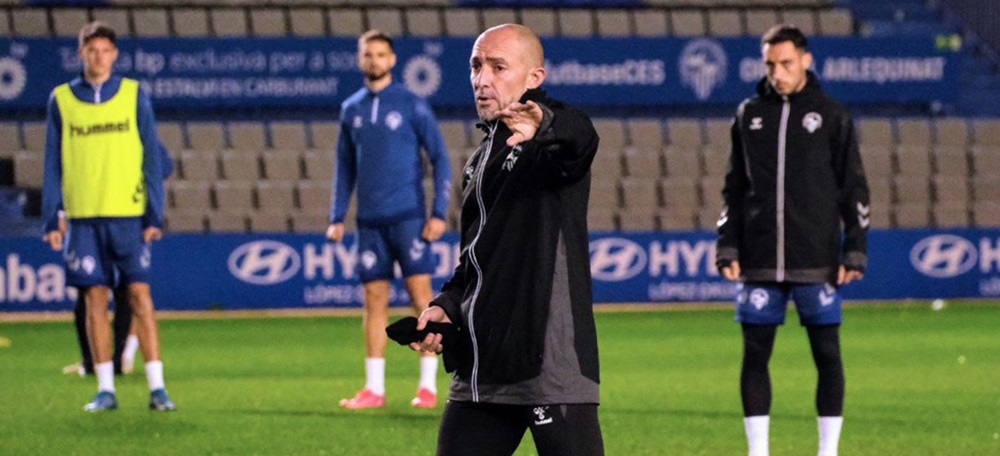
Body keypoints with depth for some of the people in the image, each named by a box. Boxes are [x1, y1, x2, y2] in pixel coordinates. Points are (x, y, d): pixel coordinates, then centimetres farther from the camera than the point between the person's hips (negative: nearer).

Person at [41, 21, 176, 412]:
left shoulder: (135, 96, 4)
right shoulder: (62, 100, 6)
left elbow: (151, 158, 4)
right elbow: (53, 164, 9)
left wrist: (155, 215, -3)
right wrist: (51, 221, 4)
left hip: (129, 214, -1)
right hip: (83, 216, 1)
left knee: (140, 296, -5)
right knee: (95, 300, 1)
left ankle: (157, 387, -4)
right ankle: (105, 390, 7)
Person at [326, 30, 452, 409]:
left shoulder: (412, 106, -1)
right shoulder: (351, 109, 11)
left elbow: (440, 159, -1)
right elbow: (345, 167, 18)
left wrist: (440, 213, -8)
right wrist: (337, 218, 10)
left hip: (408, 217, -4)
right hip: (370, 221, 4)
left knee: (421, 294, -6)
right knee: (374, 302, 4)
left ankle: (428, 387, -3)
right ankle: (374, 389, 8)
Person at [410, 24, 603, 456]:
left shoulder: (553, 136, -4)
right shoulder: (481, 160, 21)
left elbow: (579, 140, -30)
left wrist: (544, 125, -54)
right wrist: (446, 305, 9)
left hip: (553, 367, -8)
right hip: (479, 369, 8)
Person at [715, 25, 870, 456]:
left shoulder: (831, 116, 3)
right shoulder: (749, 115, 10)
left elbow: (854, 189, 4)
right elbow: (735, 189, 14)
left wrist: (855, 251, -3)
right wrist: (728, 248, 6)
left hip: (817, 260, -2)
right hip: (759, 260, 2)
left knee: (827, 353, 1)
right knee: (755, 355, 2)